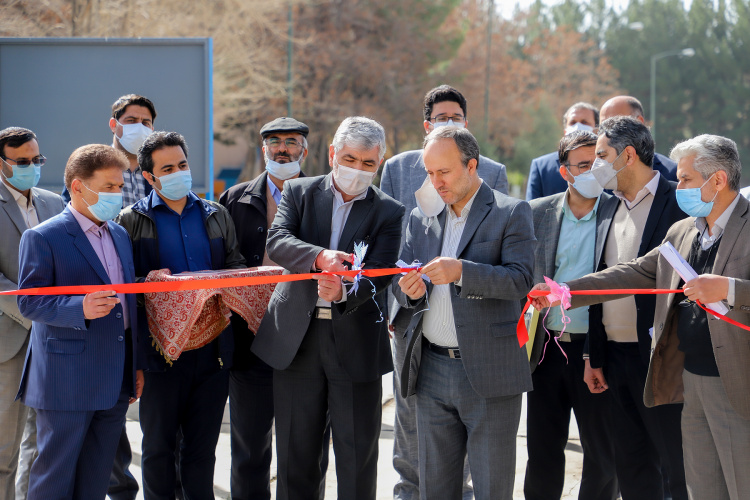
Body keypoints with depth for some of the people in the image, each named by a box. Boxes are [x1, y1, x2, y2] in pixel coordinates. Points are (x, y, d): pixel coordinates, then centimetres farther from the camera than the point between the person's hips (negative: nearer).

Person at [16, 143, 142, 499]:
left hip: (115, 382, 7)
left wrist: (137, 365, 17)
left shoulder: (120, 235, 15)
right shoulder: (42, 238, -8)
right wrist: (80, 309, -29)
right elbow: (28, 303, -13)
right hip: (67, 382, -7)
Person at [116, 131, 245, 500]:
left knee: (203, 445, 9)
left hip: (212, 346, 3)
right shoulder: (131, 220, 2)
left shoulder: (216, 215, 13)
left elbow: (236, 266, 16)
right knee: (159, 445, 5)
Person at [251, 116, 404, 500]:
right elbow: (277, 242, -12)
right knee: (295, 451, 9)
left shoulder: (389, 213, 2)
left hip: (356, 343, -1)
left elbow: (379, 273, -10)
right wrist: (320, 257, -32)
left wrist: (345, 292, -31)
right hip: (297, 339, 1)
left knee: (358, 456, 4)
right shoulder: (298, 192, 5)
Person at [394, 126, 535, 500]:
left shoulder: (512, 213, -3)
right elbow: (398, 282, 12)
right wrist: (410, 291, -12)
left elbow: (520, 279, -15)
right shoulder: (421, 218, 13)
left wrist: (462, 272, -28)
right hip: (432, 370, 5)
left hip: (489, 372, -5)